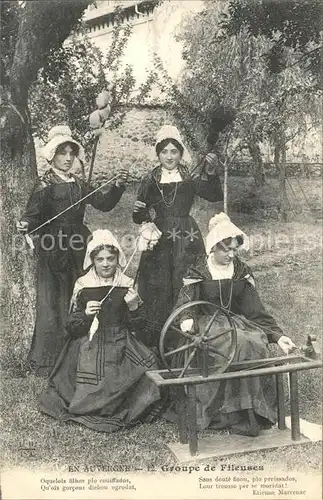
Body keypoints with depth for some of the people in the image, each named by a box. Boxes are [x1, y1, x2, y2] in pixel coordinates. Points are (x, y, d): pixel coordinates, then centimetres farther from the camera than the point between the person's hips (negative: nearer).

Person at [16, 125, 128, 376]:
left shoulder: (78, 184, 14)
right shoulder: (45, 185, -3)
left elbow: (103, 204, 12)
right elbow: (33, 214, -11)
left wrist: (117, 186, -1)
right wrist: (26, 224, -32)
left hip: (77, 249, 6)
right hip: (53, 250, -6)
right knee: (53, 303, -2)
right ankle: (46, 362, 11)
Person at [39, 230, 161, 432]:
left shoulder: (127, 285, 2)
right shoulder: (83, 285, -2)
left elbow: (135, 326, 6)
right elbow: (71, 327, 1)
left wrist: (134, 307, -12)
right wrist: (85, 314, -17)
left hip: (121, 347, 2)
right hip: (89, 347, -2)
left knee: (148, 365, -19)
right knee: (92, 400, -15)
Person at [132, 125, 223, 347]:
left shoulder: (191, 179, 4)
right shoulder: (150, 181, 7)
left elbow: (216, 196, -13)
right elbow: (139, 218, 8)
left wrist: (211, 173, -29)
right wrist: (138, 212, -15)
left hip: (186, 242, 0)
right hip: (158, 243, 1)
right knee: (156, 293, 1)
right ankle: (153, 345, 13)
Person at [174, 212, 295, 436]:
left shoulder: (242, 271, 9)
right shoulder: (198, 272, -1)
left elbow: (255, 309, 7)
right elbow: (186, 302, -13)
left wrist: (277, 335, -4)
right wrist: (187, 319, -37)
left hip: (234, 321, 4)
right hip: (207, 324, -4)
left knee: (257, 343, -27)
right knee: (238, 344, -32)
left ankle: (254, 412, -16)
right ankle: (230, 415, -24)